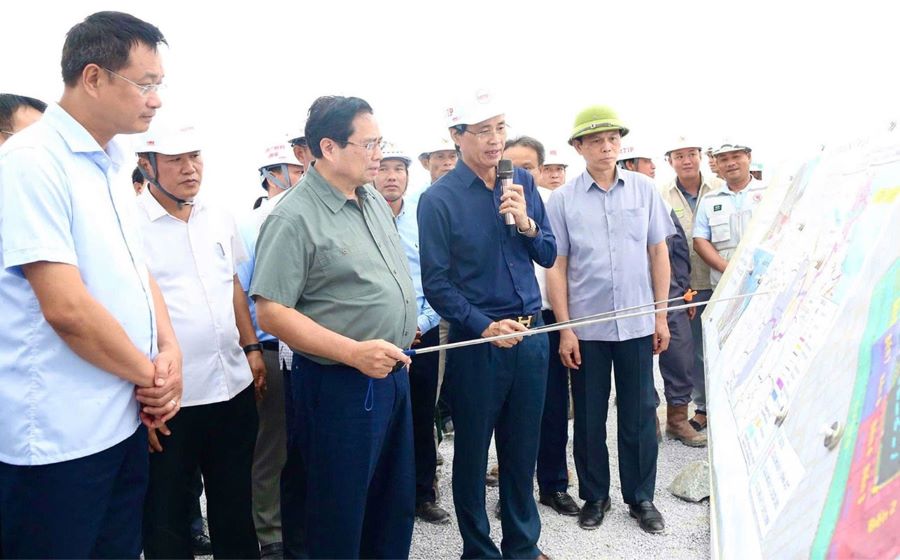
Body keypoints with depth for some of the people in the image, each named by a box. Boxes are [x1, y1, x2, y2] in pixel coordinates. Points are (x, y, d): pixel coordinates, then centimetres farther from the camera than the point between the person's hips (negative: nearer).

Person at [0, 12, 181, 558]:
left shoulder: (113, 165, 9)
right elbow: (67, 307, -23)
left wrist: (170, 353, -2)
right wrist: (150, 375, -10)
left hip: (125, 419, 8)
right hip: (58, 436, -8)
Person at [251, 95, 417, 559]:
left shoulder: (375, 200, 9)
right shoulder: (293, 218, -16)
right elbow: (272, 313, -20)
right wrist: (354, 352, -26)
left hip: (393, 376, 8)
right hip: (340, 385, -8)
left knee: (396, 507, 20)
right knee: (340, 519, 8)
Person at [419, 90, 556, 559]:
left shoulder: (523, 182, 4)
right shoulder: (438, 198, -10)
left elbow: (548, 257, 7)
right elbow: (436, 283, -10)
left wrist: (526, 222, -11)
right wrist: (484, 327, -20)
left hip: (530, 334, 4)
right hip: (476, 340, -4)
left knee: (522, 448, 17)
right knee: (472, 452, 11)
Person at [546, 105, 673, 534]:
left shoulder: (644, 189, 3)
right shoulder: (562, 199, -2)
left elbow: (658, 253, 6)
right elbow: (555, 267, -2)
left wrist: (661, 316, 4)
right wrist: (564, 329, -5)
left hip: (637, 324, 1)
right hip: (586, 327, -1)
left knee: (640, 414, 10)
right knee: (589, 417, 11)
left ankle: (641, 497, 27)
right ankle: (594, 496, 28)